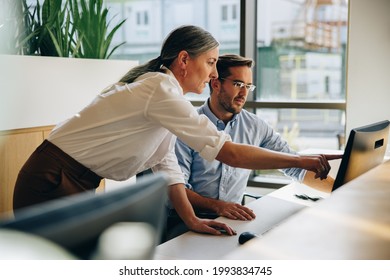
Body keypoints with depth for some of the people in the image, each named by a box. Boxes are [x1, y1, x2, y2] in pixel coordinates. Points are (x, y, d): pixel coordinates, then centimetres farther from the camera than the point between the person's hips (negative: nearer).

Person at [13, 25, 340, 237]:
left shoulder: (162, 93, 8)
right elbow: (230, 153, -25)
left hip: (75, 185, 9)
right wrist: (302, 161, -18)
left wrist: (191, 219, -4)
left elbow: (166, 166, 6)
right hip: (50, 184, -9)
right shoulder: (161, 92, -23)